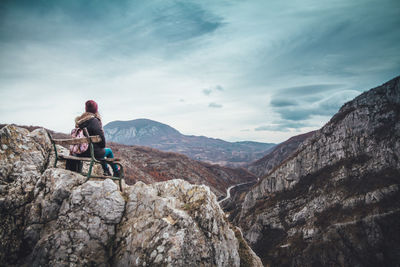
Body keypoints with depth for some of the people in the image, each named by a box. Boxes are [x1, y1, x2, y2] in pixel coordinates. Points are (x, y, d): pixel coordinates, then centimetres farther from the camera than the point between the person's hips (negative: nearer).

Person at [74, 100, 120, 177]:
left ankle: (106, 171, 41)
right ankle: (116, 172, 32)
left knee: (102, 150, 33)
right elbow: (100, 136, -19)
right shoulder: (94, 120, -17)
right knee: (109, 151, 22)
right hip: (92, 152, -7)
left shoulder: (79, 121, 5)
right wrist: (103, 146, 3)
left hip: (80, 152, 7)